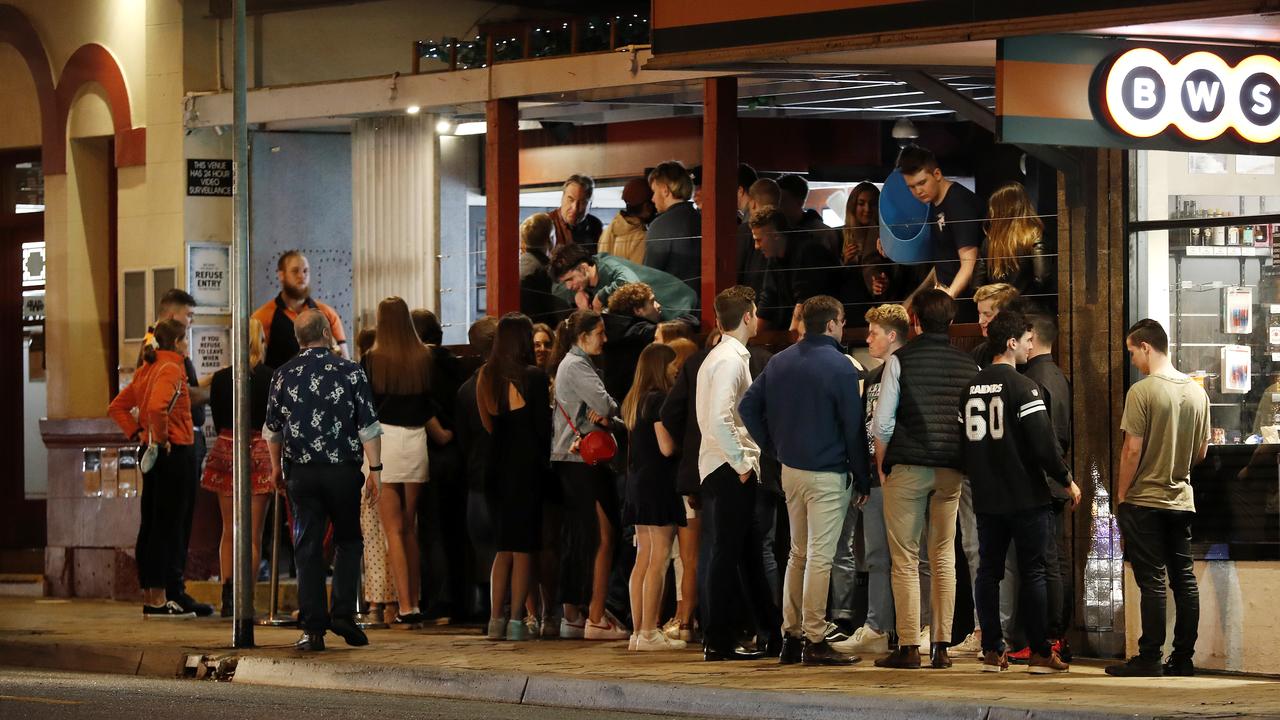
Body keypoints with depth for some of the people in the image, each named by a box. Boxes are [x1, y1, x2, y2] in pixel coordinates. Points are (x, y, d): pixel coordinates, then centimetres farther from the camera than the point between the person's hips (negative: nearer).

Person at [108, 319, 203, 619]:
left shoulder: (146, 370, 14)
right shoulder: (171, 369, -13)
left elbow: (117, 407, 19)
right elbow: (157, 407, -30)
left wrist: (137, 434, 13)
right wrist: (161, 438, -17)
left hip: (152, 456, 9)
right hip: (175, 454, -9)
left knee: (150, 525, 11)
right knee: (168, 526, -6)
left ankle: (149, 595, 15)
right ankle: (160, 599, -5)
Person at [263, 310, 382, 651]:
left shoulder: (284, 375, 2)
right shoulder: (350, 372, -5)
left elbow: (272, 429, 10)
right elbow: (368, 427, -8)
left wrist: (276, 466, 24)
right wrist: (375, 469, -3)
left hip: (300, 470, 2)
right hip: (343, 469, -2)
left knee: (307, 547, 4)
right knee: (348, 541, 13)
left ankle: (313, 628, 0)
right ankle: (343, 614, 2)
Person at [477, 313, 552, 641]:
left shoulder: (486, 376, 3)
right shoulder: (534, 377, -11)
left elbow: (486, 423, 7)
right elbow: (543, 425, -8)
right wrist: (546, 461, 6)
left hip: (497, 466, 5)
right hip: (527, 467, -5)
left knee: (503, 547, 13)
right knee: (523, 548, 0)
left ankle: (496, 618, 8)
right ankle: (516, 620, -3)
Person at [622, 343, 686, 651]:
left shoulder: (634, 401, 14)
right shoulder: (659, 400, -13)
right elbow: (667, 447, -18)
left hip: (638, 484, 9)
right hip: (659, 484, -9)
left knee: (643, 559, 10)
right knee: (659, 559, -8)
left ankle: (638, 630, 11)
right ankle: (649, 633, -10)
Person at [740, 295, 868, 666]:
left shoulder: (779, 362, 8)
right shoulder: (840, 367, -12)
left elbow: (748, 406, 7)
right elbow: (854, 427, -11)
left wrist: (773, 447, 11)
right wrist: (862, 479, -4)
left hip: (790, 469, 7)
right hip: (827, 473, -7)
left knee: (798, 553, 16)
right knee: (819, 556, -5)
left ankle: (791, 636, 18)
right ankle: (815, 642, -5)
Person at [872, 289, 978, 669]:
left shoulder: (900, 360, -3)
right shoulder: (969, 366, 7)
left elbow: (883, 421, -4)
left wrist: (882, 467, 8)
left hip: (907, 467, -3)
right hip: (952, 471, 3)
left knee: (905, 559, 1)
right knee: (944, 558, 9)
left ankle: (908, 647, -4)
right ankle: (941, 646, 6)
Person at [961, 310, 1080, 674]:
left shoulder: (971, 388, 9)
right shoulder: (1023, 387, -13)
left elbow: (962, 440, 14)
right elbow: (1043, 443, -16)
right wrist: (1067, 480, -4)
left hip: (986, 498, 6)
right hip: (1025, 495, -6)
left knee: (988, 571, 9)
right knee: (1032, 572, -2)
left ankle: (991, 651, 8)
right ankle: (1040, 653, -1)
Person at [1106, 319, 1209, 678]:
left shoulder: (1142, 391, -13)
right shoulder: (1196, 392, 5)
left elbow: (1132, 450, -14)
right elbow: (1201, 452, 11)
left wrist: (1121, 495, -5)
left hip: (1146, 500, -6)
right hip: (1182, 498, 6)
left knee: (1152, 581, -4)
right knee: (1184, 578, 8)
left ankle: (1150, 658, -3)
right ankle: (1183, 658, 10)